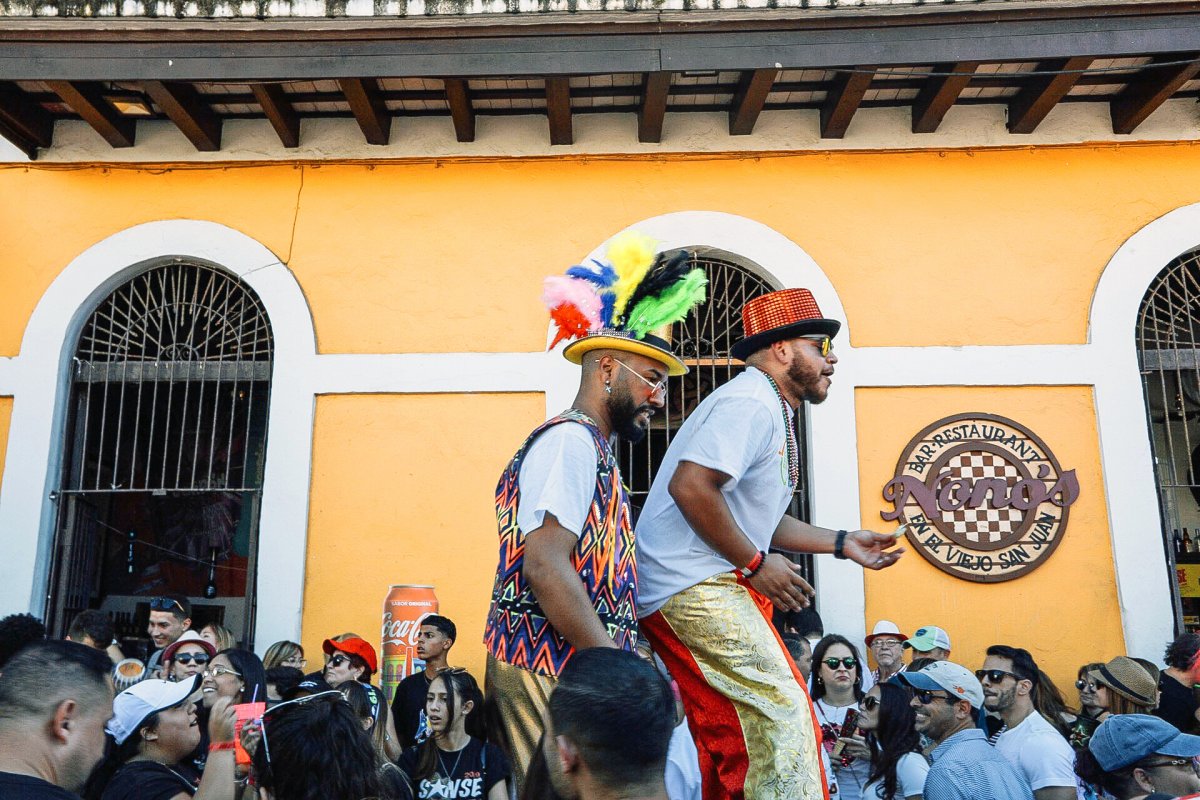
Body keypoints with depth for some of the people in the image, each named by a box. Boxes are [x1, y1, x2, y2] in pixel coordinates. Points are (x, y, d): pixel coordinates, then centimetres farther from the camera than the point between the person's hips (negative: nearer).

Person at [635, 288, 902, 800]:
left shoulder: (772, 413, 20)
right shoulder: (748, 403, -14)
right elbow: (690, 487, -26)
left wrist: (842, 544, 18)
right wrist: (755, 563, -18)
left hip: (712, 585, 11)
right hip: (694, 585, -11)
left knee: (734, 735, 13)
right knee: (782, 710, -9)